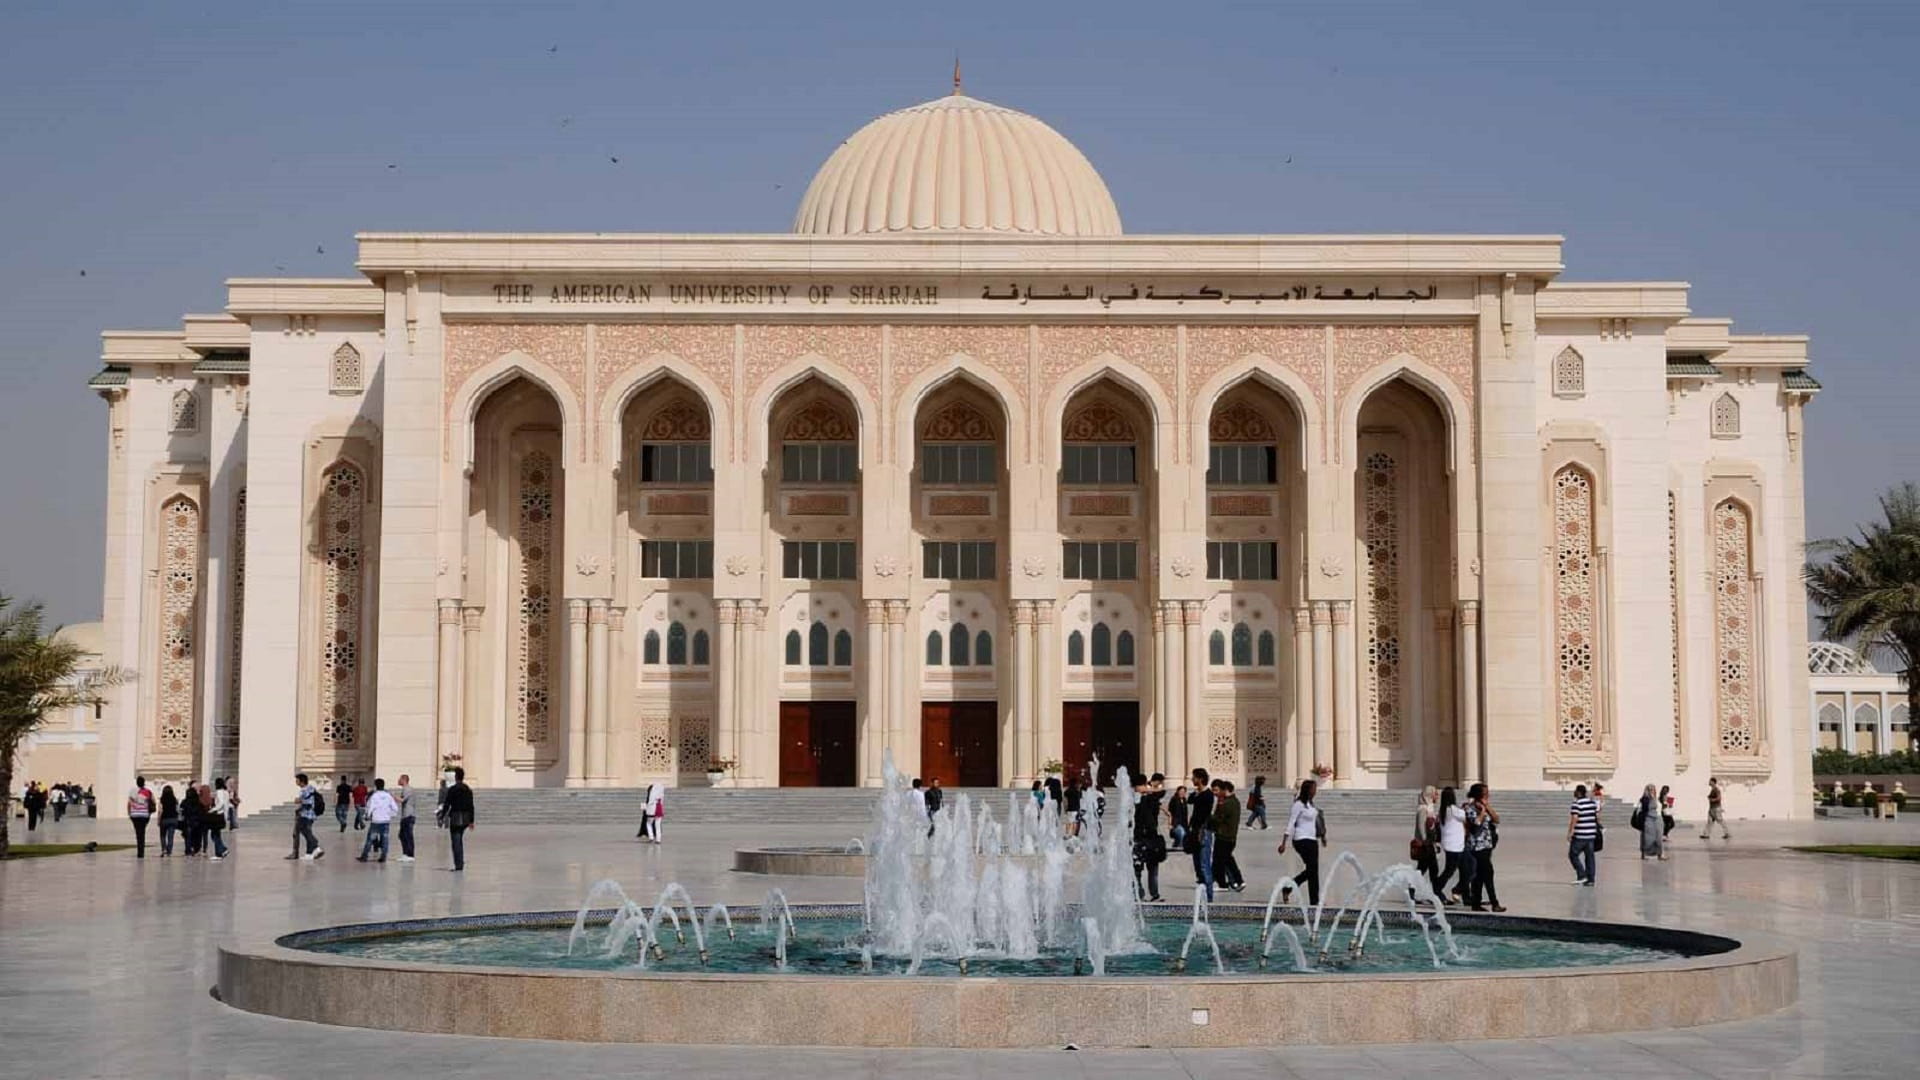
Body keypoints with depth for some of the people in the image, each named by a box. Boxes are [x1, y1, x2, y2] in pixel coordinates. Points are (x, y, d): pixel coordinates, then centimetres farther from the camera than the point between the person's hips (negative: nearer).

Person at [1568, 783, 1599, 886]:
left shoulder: (1576, 804, -13)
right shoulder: (1593, 803, 9)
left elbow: (1574, 819, -18)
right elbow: (1598, 817, 14)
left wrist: (1570, 833, -15)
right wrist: (1597, 827, 27)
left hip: (1579, 835, -7)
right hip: (1591, 834, 7)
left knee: (1573, 854, 3)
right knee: (1589, 856, 9)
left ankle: (1581, 875, -7)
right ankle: (1590, 879, 9)